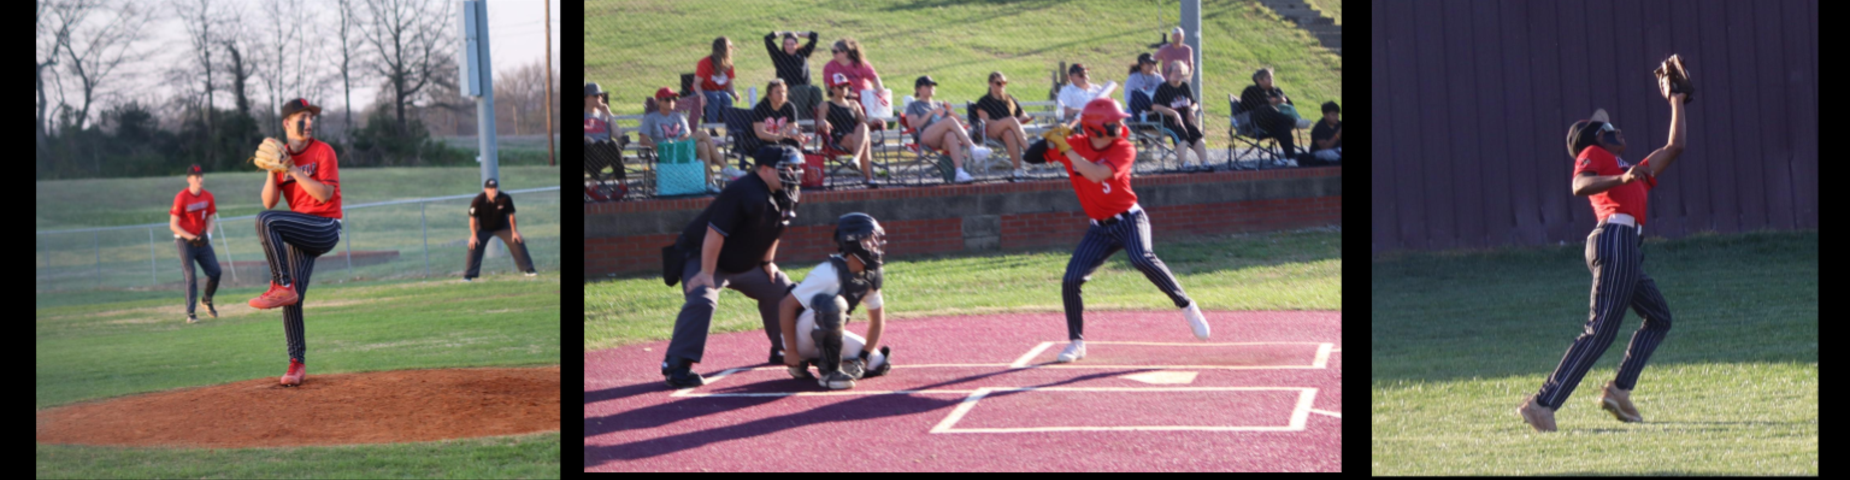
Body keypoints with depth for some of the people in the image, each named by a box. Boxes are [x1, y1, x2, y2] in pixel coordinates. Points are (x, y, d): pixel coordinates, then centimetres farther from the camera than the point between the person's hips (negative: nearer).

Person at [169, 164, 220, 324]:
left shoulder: (208, 196, 0)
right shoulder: (181, 198, -16)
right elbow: (173, 225, -14)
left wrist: (207, 234, -11)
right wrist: (192, 238, -22)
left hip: (202, 240, 5)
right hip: (184, 240, -5)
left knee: (215, 271, -3)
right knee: (190, 276, -9)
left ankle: (207, 300, 25)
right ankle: (190, 314, -5)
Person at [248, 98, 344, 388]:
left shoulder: (323, 151, -4)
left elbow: (325, 194, -15)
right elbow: (269, 202, 3)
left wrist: (294, 170, -18)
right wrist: (273, 170, -10)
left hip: (326, 228, -5)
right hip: (299, 236, 5)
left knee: (266, 221, -28)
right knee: (292, 299, -3)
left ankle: (282, 286, -24)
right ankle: (297, 363, 3)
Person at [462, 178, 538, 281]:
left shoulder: (505, 199, -25)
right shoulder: (478, 201, -29)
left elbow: (511, 215, -12)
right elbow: (473, 218, -19)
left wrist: (514, 232, -8)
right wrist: (474, 235, -19)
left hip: (502, 227, 1)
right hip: (483, 229, -1)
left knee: (517, 242, -5)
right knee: (474, 246, -16)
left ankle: (528, 269, 7)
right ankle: (469, 275, -8)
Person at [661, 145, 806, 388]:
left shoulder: (786, 196, -3)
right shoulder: (743, 192, -30)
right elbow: (715, 232, -31)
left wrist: (767, 261, 12)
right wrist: (707, 273, -29)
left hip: (744, 265, 9)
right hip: (701, 256, -9)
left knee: (781, 289, 14)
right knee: (702, 299, -32)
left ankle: (783, 350, 31)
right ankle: (676, 365, -31)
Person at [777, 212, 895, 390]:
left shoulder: (870, 276, -3)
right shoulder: (829, 273, -26)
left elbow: (877, 319, 7)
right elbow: (786, 306, -26)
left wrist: (864, 355, -4)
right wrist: (791, 351, -24)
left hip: (826, 334, 8)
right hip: (802, 337, -8)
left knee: (878, 364, 2)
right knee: (832, 304, -35)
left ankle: (809, 360, 11)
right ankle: (829, 371, -22)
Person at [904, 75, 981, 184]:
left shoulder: (939, 105, 35)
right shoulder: (913, 106, 22)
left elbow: (960, 122, 25)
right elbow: (913, 125, 0)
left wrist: (950, 111, 6)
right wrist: (931, 113, -6)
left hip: (942, 140, 3)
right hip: (925, 139, -3)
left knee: (951, 136, -38)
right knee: (950, 120, -31)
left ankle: (960, 173, -56)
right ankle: (973, 148, -42)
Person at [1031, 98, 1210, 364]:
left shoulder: (1124, 150, -13)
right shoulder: (1074, 144, -3)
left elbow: (1096, 174, -29)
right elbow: (1031, 155, -1)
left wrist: (1065, 148, -29)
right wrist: (1050, 139, -20)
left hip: (1129, 219, -4)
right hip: (1100, 228, 4)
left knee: (1142, 258, -32)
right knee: (1071, 280, -6)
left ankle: (1187, 307, -20)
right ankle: (1076, 342, 10)